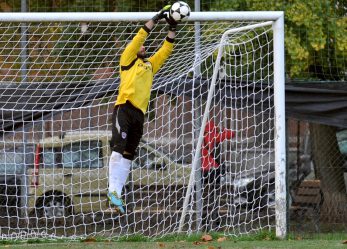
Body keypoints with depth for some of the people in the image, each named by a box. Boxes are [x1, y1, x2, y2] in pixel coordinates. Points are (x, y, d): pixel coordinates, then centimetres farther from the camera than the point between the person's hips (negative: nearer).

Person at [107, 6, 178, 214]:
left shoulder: (150, 64, 26)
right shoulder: (128, 60, 11)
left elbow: (166, 50, 27)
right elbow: (139, 37, 3)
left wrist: (173, 28, 18)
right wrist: (157, 18, 3)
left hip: (139, 113, 6)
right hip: (124, 108, -6)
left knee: (128, 155, 2)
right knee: (119, 148, -18)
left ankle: (117, 193, 0)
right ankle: (113, 189, -24)